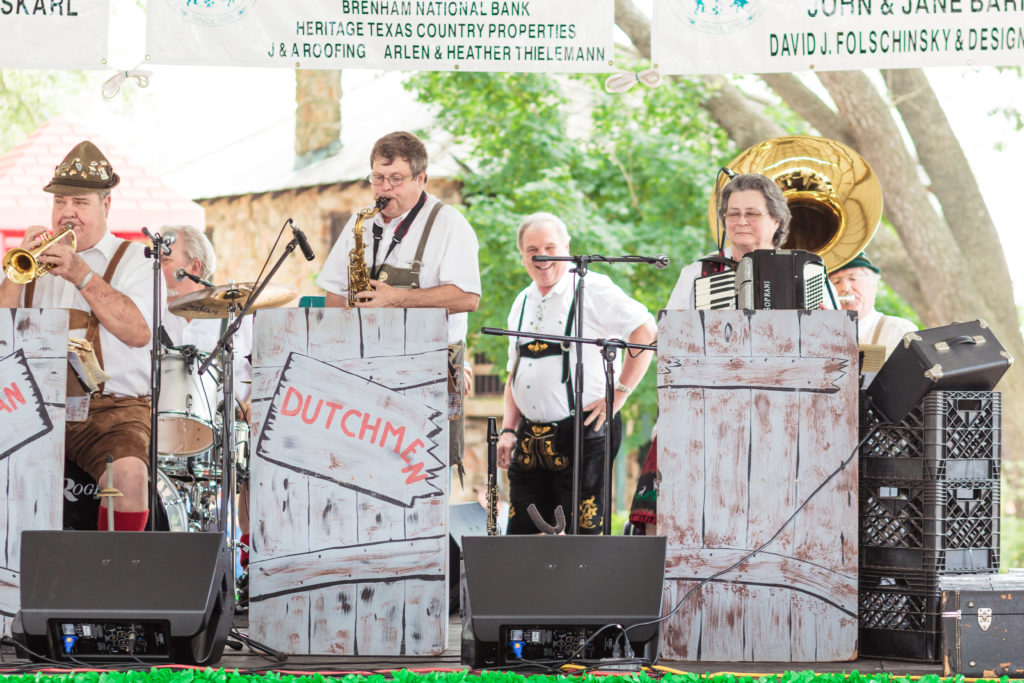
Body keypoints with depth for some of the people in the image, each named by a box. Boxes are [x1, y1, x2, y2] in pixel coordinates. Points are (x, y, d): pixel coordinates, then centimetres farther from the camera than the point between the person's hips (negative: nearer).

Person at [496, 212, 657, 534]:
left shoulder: (593, 290, -5)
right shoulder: (522, 303, 17)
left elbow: (646, 331, -10)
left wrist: (619, 394, -12)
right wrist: (508, 430, 12)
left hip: (583, 435, -6)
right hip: (530, 441, 7)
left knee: (583, 535, -6)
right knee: (520, 535, 5)